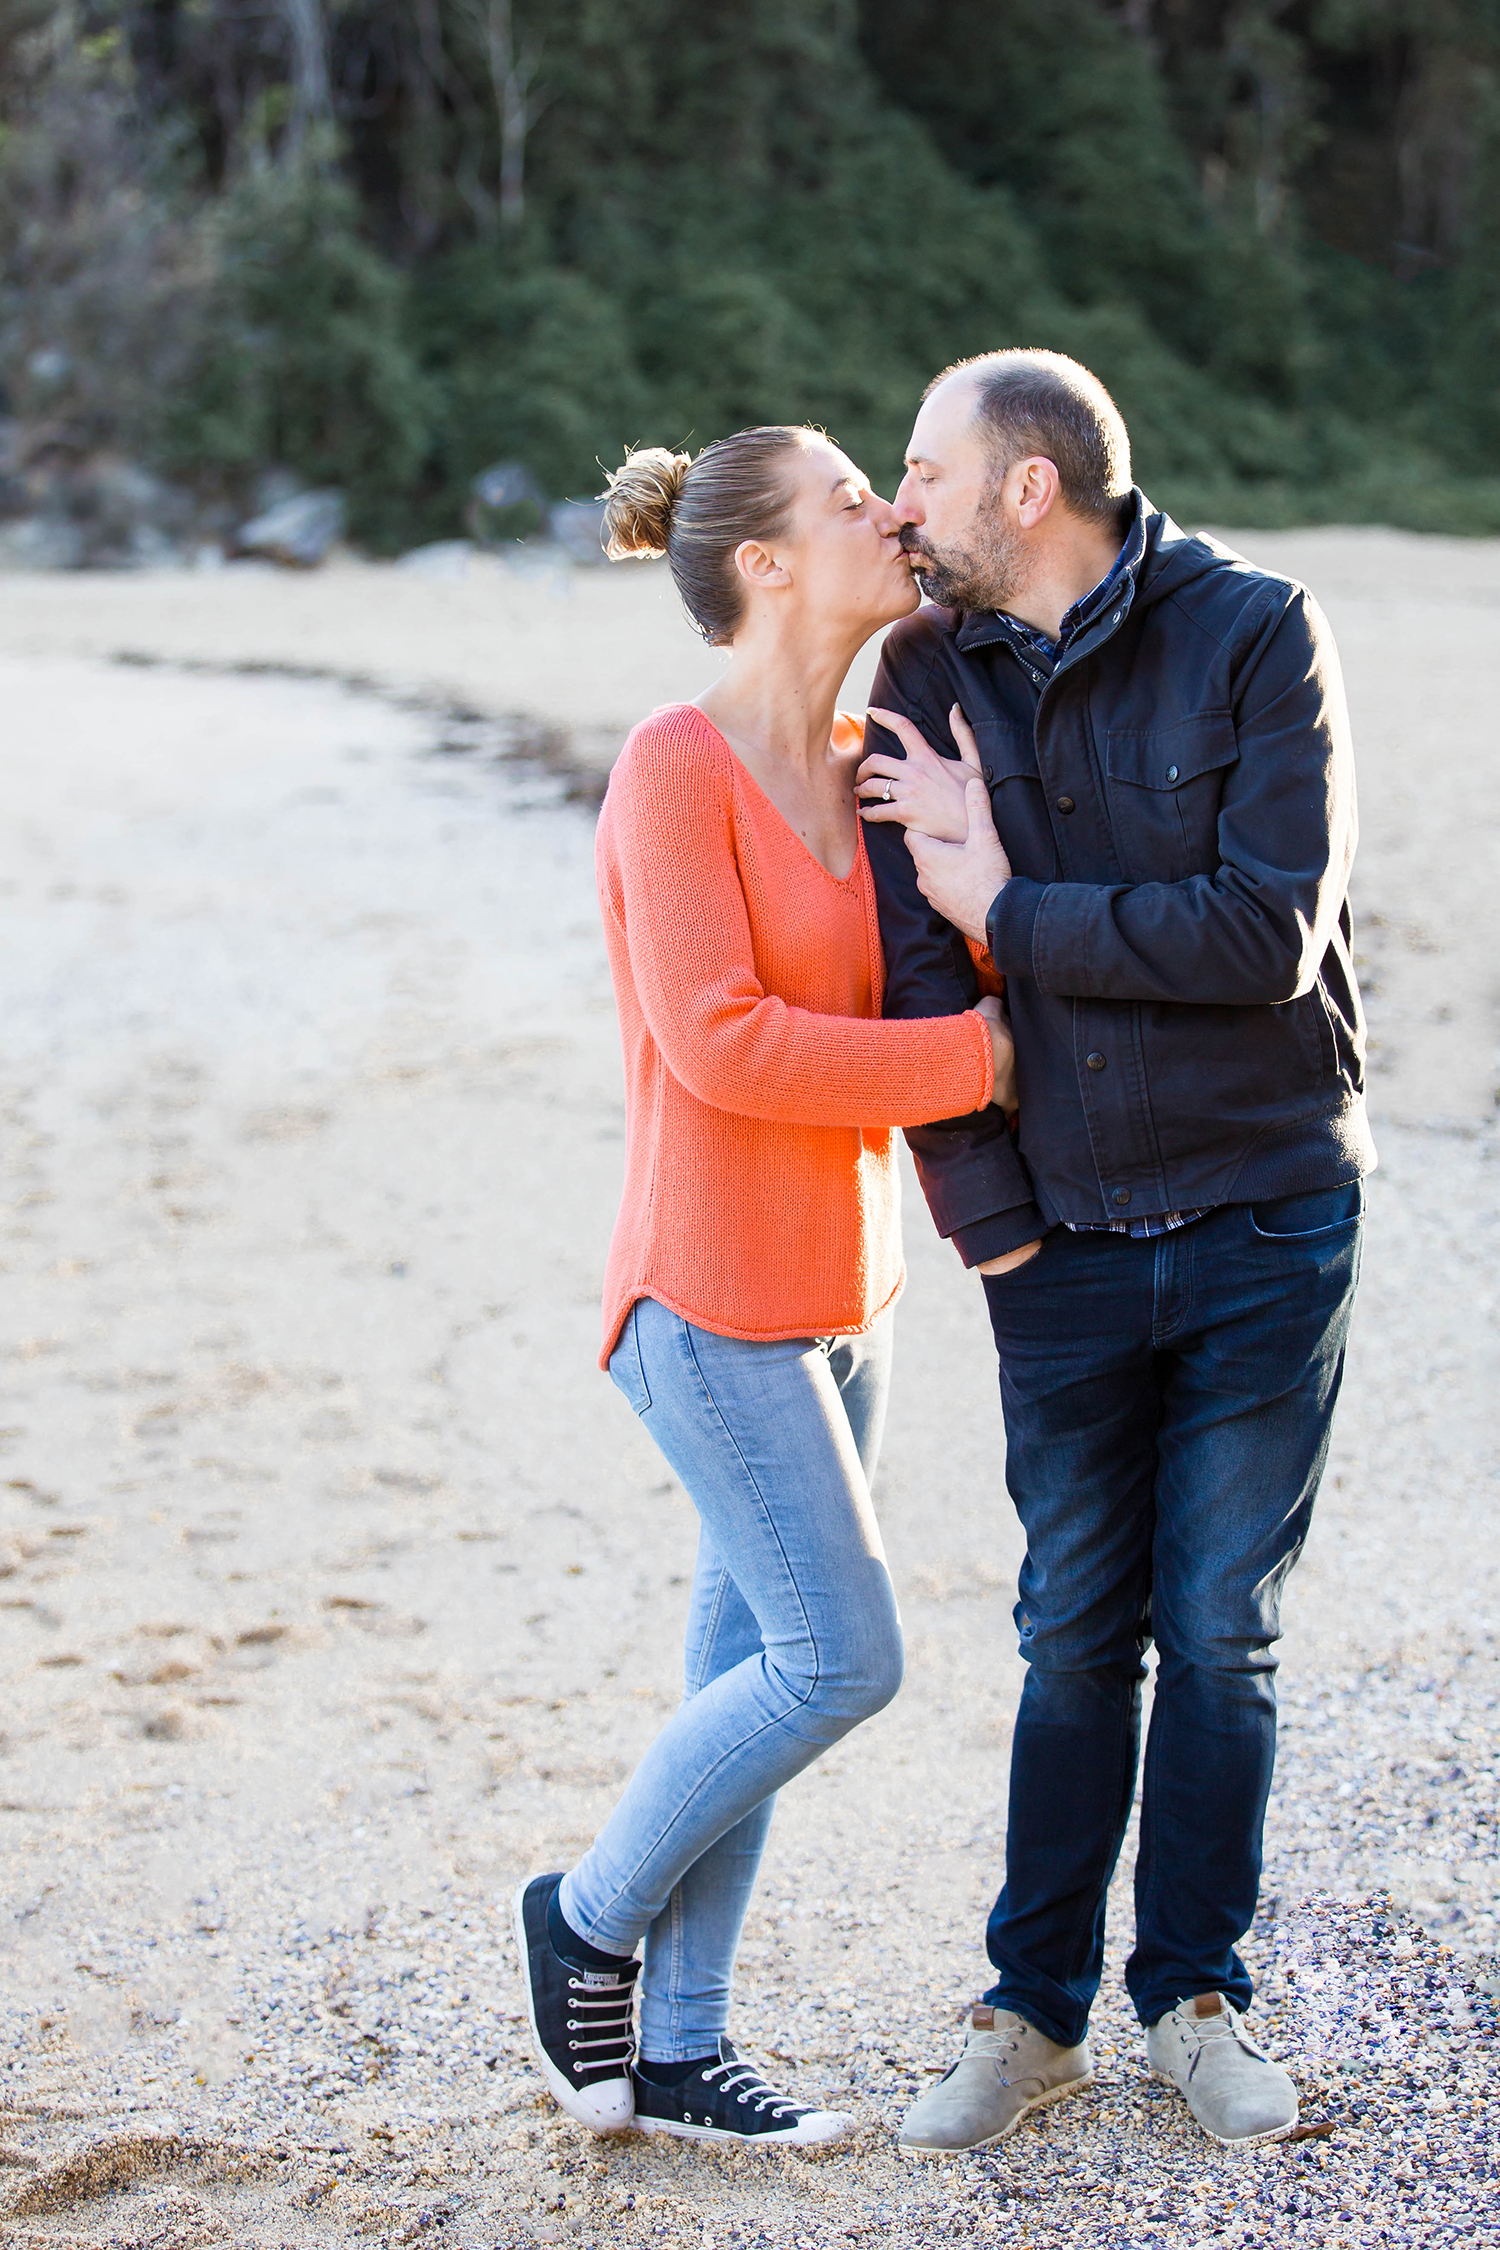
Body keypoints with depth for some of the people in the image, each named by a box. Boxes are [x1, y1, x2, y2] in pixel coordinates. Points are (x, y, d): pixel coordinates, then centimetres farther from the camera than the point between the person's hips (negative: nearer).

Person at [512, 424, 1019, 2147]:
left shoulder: (864, 769, 9)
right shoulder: (675, 765, -14)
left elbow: (942, 995, 11)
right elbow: (720, 1042, -21)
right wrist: (969, 1060, -16)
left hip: (835, 1283, 8)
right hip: (714, 1296, -8)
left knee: (754, 1666, 10)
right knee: (841, 1657, -8)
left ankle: (674, 2045, 19)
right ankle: (590, 1915, 14)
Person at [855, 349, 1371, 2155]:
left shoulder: (1256, 634, -10)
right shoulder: (929, 677, 0)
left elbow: (1268, 937, -20)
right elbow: (916, 977, -2)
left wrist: (1006, 904, -15)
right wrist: (991, 1229, -7)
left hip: (1270, 1216, -2)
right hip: (1065, 1245, 2)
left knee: (1222, 1634, 6)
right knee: (1078, 1635, 8)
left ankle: (1194, 2000, 22)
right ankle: (1035, 2011, 22)